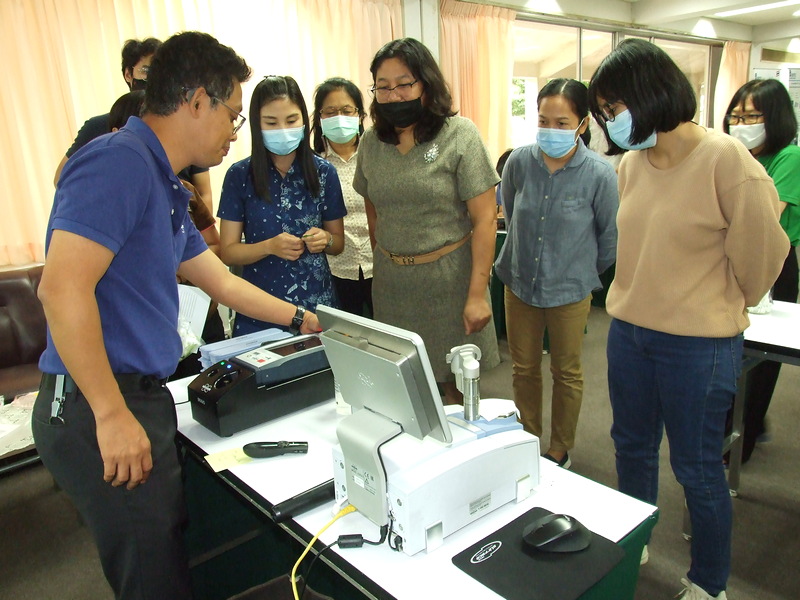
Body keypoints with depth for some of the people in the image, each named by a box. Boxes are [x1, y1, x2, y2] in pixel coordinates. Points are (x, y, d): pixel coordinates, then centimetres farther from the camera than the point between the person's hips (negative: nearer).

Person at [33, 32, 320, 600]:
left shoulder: (164, 185, 14)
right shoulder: (119, 162, -17)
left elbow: (222, 281, 22)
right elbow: (63, 288, -26)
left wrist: (301, 318, 29)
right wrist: (112, 414, -22)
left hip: (142, 397, 9)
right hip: (101, 409, -9)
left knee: (173, 552, 20)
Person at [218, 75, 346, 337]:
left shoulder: (323, 172, 0)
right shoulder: (239, 175, -4)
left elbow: (338, 243, 8)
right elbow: (227, 252, -3)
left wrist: (325, 239, -14)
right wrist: (270, 246, -19)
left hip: (317, 304, 1)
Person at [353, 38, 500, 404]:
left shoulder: (459, 135, -8)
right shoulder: (371, 142, 5)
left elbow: (484, 219, -10)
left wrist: (477, 294, -14)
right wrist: (383, 261, 12)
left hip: (448, 276, -3)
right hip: (390, 280, 4)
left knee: (455, 385, 6)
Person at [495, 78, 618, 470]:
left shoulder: (599, 174, -17)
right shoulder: (519, 162, -10)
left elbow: (611, 236, -2)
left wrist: (584, 272, 8)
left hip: (570, 291, -2)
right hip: (519, 283, 3)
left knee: (566, 373, 15)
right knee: (524, 368, 15)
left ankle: (560, 451, 34)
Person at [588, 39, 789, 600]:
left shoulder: (725, 159, -17)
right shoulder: (633, 163, 2)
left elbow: (760, 249, -7)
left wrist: (725, 306, 6)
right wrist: (641, 299, 15)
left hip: (699, 343, -6)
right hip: (629, 330, 6)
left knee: (696, 468, 9)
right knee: (632, 447, 20)